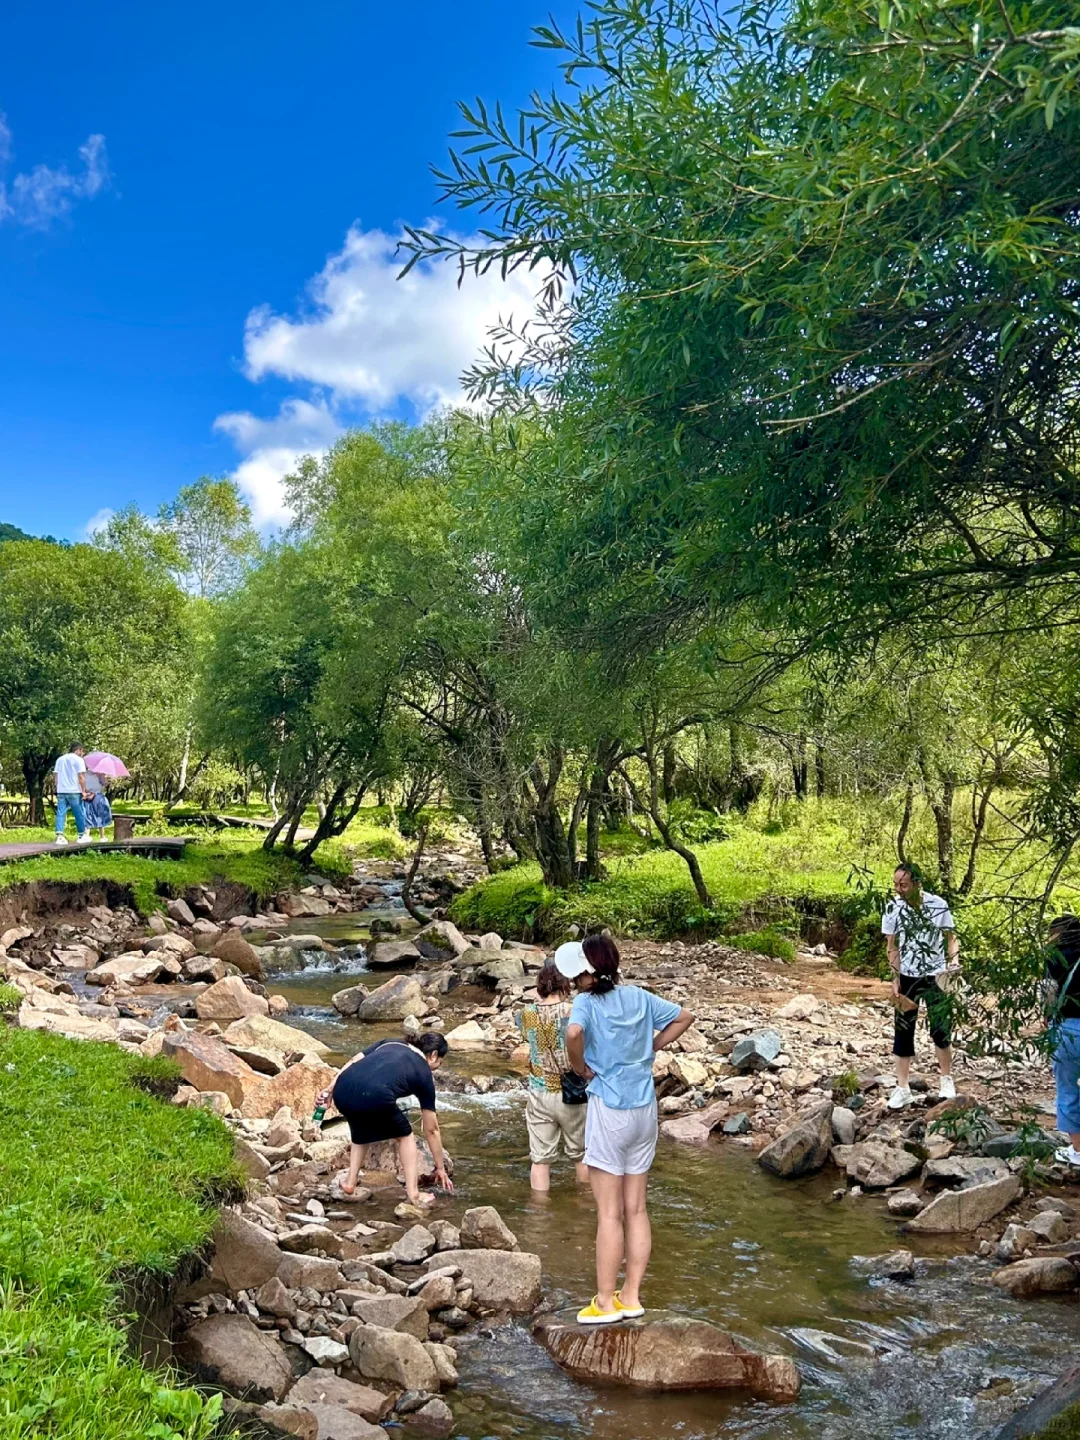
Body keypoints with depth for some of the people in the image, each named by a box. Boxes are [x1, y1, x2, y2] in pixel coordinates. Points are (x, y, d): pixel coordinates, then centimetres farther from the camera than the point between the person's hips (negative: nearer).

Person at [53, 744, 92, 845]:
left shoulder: (60, 759, 15)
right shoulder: (78, 760, -4)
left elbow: (56, 775, 13)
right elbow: (81, 777, -10)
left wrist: (58, 788, 17)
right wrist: (83, 791, -6)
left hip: (61, 791, 5)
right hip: (74, 791, -5)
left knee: (60, 813, 2)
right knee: (79, 814, 7)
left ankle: (59, 836, -8)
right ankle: (82, 836, 16)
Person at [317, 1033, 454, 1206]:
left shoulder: (390, 1043, 34)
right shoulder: (424, 1074, 23)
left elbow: (353, 1061, 18)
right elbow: (431, 1130, 29)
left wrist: (329, 1090, 16)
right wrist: (440, 1168, 38)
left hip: (343, 1091, 4)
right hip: (375, 1097, -4)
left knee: (360, 1132, 36)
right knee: (404, 1135, 26)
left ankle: (349, 1182, 30)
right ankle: (413, 1194, 21)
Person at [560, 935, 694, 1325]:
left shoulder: (586, 1002, -14)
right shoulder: (638, 997, 3)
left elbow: (574, 1033, -34)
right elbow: (684, 1017, 11)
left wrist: (582, 1069, -16)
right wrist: (652, 1047, 11)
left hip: (609, 1110, -6)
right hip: (645, 1110, 6)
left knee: (609, 1213, 3)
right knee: (636, 1209, 13)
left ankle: (605, 1302, 13)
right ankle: (632, 1296, 21)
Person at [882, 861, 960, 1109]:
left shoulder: (938, 905, -13)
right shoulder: (892, 908, -10)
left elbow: (951, 937, -2)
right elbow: (892, 947, -2)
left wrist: (954, 960, -21)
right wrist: (895, 979, -7)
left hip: (936, 976, -1)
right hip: (907, 978, 1)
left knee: (941, 1031, 5)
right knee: (903, 1032, 5)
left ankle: (947, 1081, 27)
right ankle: (903, 1088, 14)